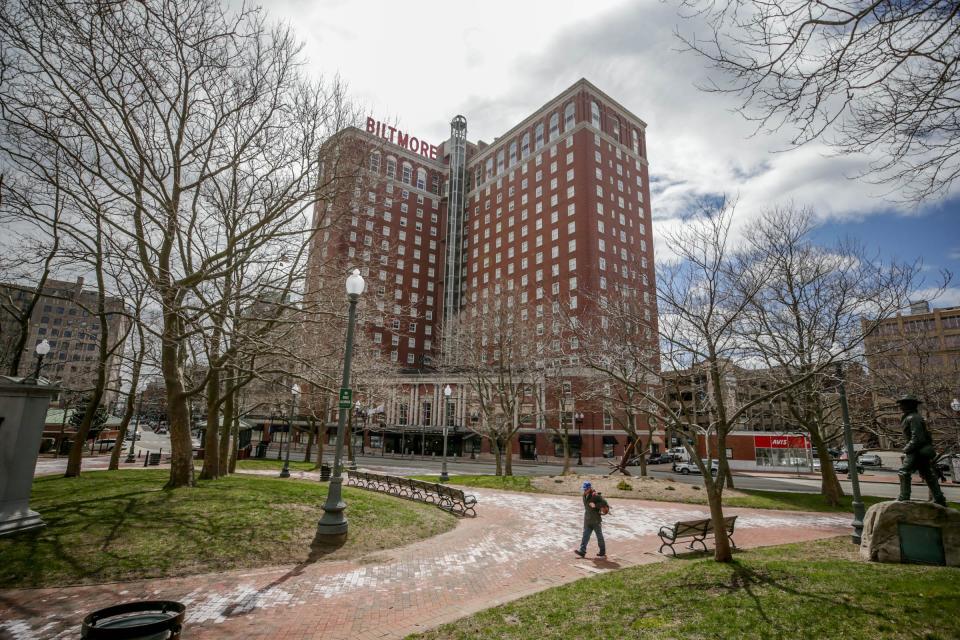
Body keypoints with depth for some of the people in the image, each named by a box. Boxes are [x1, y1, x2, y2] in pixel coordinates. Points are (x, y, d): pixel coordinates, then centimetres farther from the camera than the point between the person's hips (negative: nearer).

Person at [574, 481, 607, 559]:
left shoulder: (595, 496, -19)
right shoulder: (584, 496, 4)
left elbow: (604, 502, -23)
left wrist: (595, 505, -30)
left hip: (596, 520, -6)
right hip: (587, 520, 7)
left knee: (599, 536, 8)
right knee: (585, 535, 3)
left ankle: (602, 552, 20)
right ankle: (582, 551, 3)